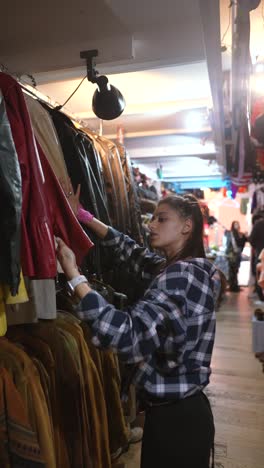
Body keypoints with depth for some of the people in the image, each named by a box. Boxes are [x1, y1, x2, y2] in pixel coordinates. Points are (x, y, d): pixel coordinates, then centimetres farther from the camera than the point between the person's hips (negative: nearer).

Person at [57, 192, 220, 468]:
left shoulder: (184, 274, -25)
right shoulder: (168, 268, 3)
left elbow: (127, 333, -35)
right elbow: (128, 249, 13)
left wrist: (72, 272, -30)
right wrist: (84, 216, 5)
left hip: (177, 417, -8)